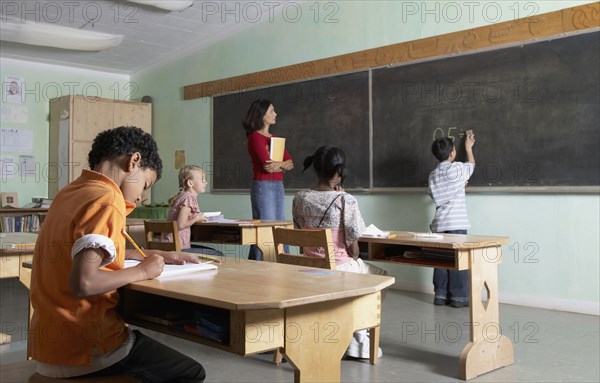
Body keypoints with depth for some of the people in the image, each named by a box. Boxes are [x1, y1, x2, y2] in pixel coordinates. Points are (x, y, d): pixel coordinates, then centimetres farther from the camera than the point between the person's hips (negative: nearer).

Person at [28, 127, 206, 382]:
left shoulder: (69, 193, 9)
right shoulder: (106, 201, -19)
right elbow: (83, 282, -30)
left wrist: (150, 255, 19)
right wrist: (142, 271, -15)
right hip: (84, 346, -9)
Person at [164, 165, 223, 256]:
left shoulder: (181, 196, 13)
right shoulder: (190, 197, -15)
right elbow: (181, 225, -24)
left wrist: (198, 217, 9)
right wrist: (196, 219, -9)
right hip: (177, 248, -10)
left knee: (214, 251, 19)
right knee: (218, 255, -9)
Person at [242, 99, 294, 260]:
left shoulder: (274, 138, 18)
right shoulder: (255, 136, -6)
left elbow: (290, 163, 10)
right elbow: (267, 164, -17)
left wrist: (279, 164, -11)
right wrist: (283, 165, 1)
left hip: (278, 186, 8)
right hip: (263, 186, -8)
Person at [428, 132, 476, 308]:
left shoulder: (433, 175, 11)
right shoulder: (457, 169, -5)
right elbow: (472, 165, 16)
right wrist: (468, 147, 31)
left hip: (439, 224, 6)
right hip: (456, 223, -6)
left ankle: (441, 295, 13)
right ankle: (459, 297, 2)